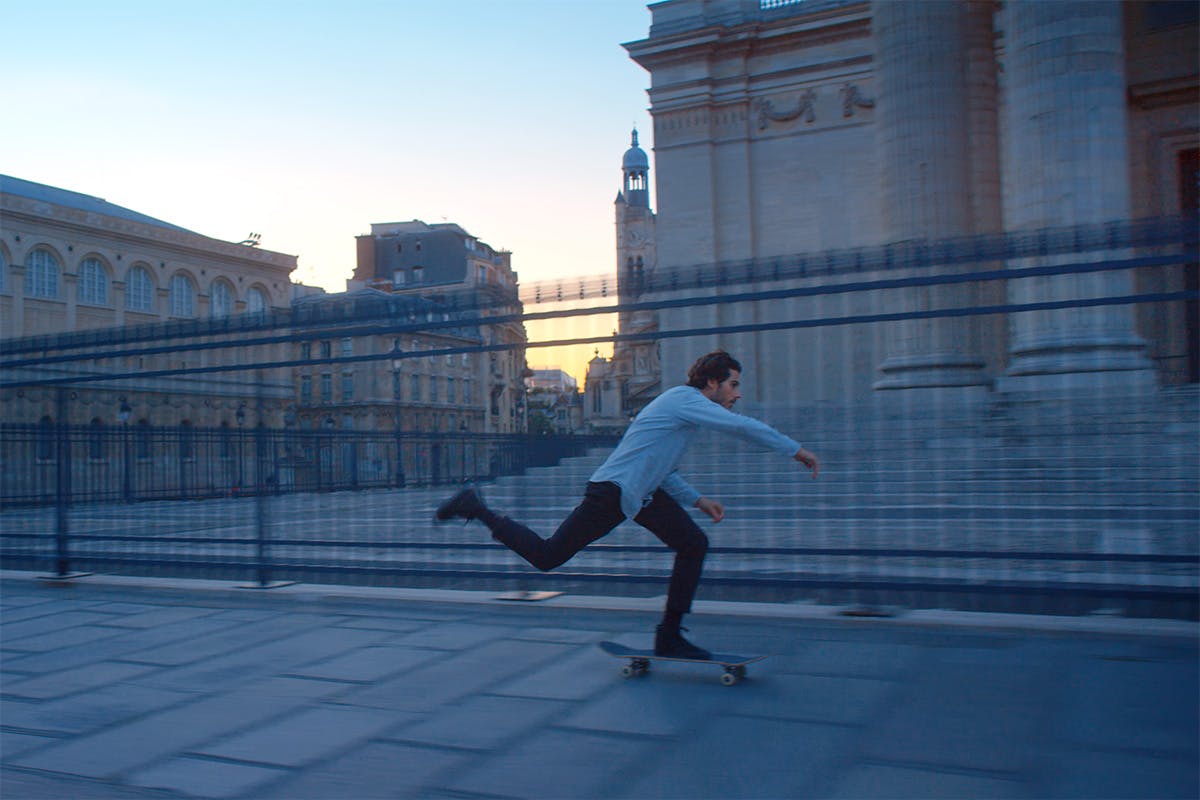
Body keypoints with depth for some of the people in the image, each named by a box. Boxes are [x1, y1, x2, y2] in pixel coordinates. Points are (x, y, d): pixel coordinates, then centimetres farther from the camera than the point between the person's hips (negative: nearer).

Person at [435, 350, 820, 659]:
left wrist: (697, 499, 17)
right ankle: (477, 510, 11)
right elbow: (747, 427, -19)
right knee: (546, 557, -4)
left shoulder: (683, 405, 16)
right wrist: (798, 451, -9)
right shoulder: (685, 399, -13)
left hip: (642, 493, 10)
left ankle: (669, 636, 8)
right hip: (612, 493, -10)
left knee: (694, 544, 2)